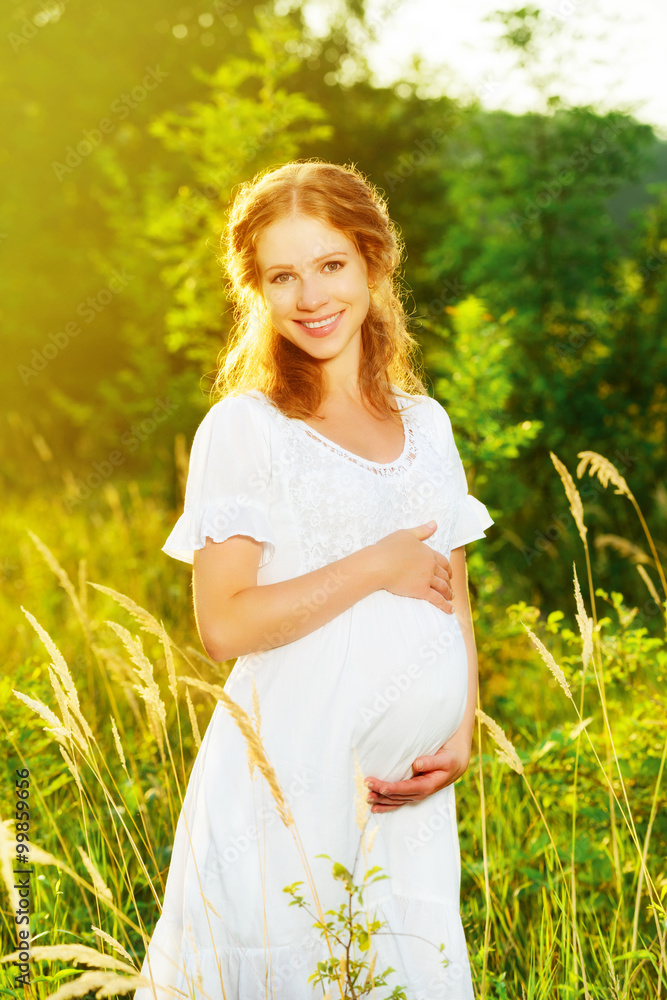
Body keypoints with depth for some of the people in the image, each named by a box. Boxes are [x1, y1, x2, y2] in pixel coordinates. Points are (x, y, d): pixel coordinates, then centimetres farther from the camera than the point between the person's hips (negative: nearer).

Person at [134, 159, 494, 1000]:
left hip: (409, 791, 5)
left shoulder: (425, 425, 12)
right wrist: (377, 567, -11)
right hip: (290, 784, -5)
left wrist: (460, 734, 2)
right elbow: (224, 624, -13)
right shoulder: (244, 430, -5)